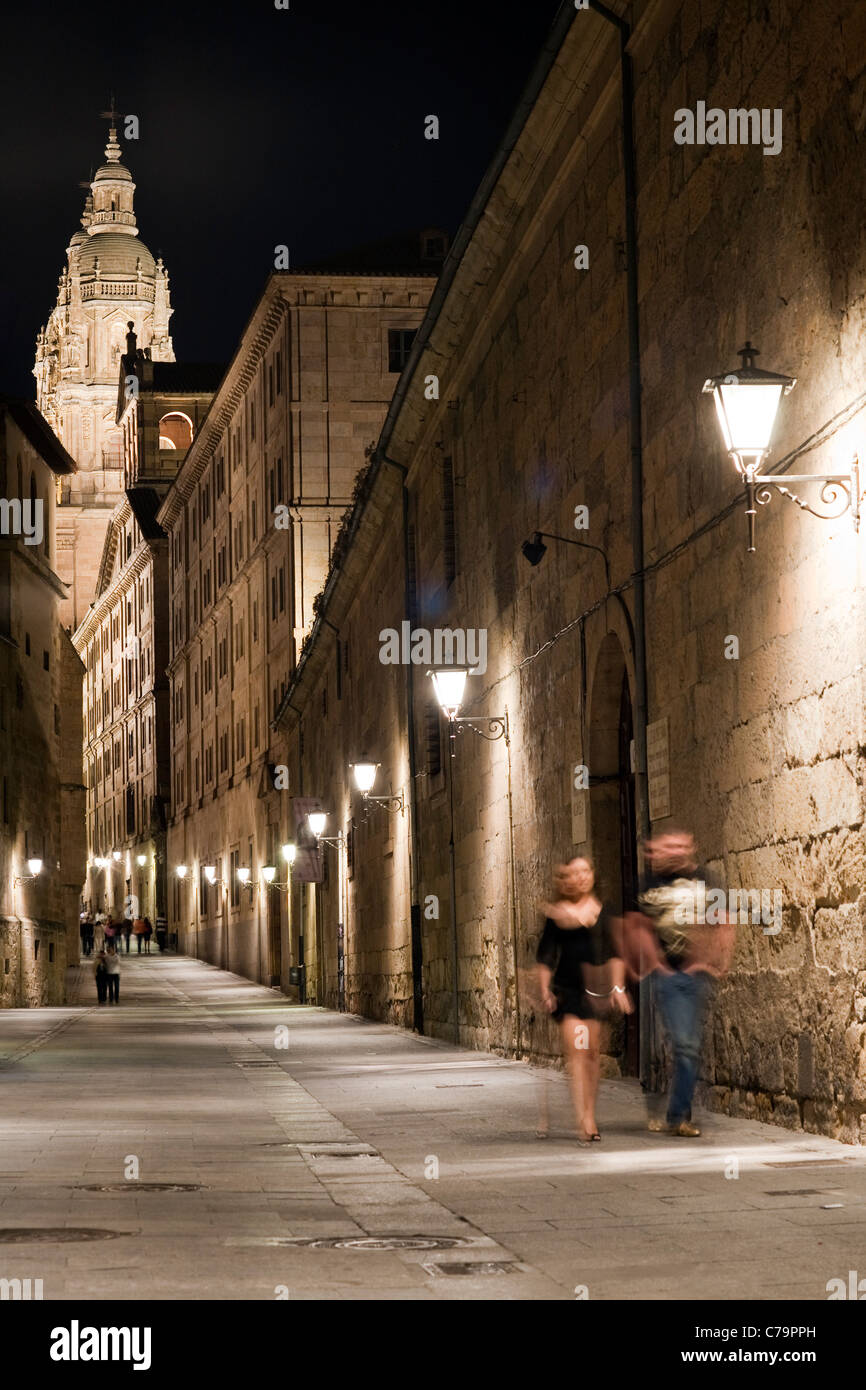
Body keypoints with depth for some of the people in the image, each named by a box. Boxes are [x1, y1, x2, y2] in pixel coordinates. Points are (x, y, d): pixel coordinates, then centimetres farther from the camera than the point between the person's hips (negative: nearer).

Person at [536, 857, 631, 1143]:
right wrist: (545, 990, -4)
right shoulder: (557, 913, 0)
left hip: (595, 988, 3)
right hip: (566, 988, -3)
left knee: (592, 1051, 4)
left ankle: (589, 1117, 11)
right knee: (575, 1050, -12)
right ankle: (584, 1120, -17)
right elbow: (545, 957, 3)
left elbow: (613, 953, 12)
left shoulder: (601, 910, 8)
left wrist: (618, 987, 7)